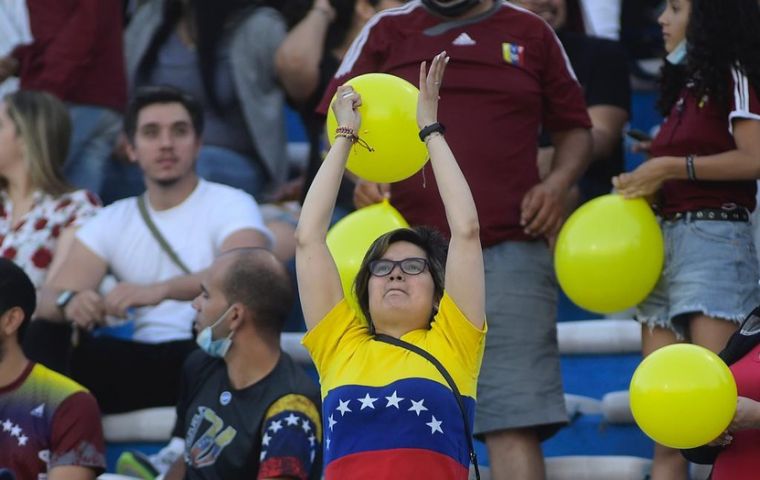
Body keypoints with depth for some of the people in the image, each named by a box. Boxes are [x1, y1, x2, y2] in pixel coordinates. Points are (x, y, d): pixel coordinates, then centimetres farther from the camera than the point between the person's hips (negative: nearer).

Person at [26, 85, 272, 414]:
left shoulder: (230, 205, 2)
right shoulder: (112, 221, 15)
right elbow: (50, 296, 4)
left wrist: (160, 290, -37)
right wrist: (69, 302, -24)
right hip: (142, 361, 4)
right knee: (43, 336, -18)